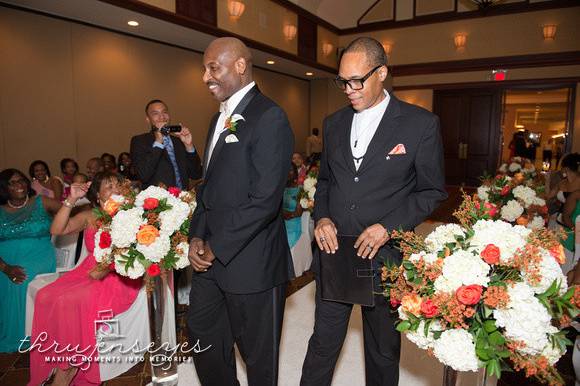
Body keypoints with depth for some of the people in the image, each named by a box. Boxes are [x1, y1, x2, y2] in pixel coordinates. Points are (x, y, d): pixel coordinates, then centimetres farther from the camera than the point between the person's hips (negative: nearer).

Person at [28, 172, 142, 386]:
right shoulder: (89, 217, 13)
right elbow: (57, 230, 2)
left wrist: (108, 268, -20)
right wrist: (71, 200, -6)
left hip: (119, 275, -5)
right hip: (88, 271, 5)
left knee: (71, 301, -27)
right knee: (46, 297, -19)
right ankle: (62, 364, -10)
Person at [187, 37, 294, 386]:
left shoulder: (269, 117, -15)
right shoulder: (221, 118, 14)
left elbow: (264, 200, -22)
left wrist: (215, 249, -14)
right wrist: (197, 237, 3)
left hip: (251, 263, -8)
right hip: (211, 258, 9)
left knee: (258, 355, 12)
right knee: (203, 338, 22)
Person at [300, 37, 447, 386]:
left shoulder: (421, 124, -6)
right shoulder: (334, 124, 8)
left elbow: (432, 191, -3)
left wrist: (388, 228, -15)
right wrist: (322, 217, -4)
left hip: (385, 257, -2)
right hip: (333, 250, 3)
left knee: (383, 352, 17)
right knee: (323, 344, 12)